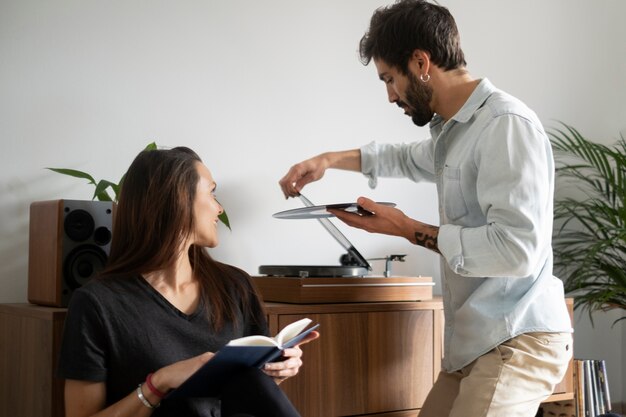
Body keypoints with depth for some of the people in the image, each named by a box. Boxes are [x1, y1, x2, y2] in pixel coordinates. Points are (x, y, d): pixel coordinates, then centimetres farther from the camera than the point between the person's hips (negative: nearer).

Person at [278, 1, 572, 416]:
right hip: (475, 338, 9)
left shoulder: (505, 125, -17)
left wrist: (409, 229, -16)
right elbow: (409, 158, 39)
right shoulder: (453, 131, 15)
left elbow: (518, 249, -26)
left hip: (516, 342, -9)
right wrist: (330, 159, 28)